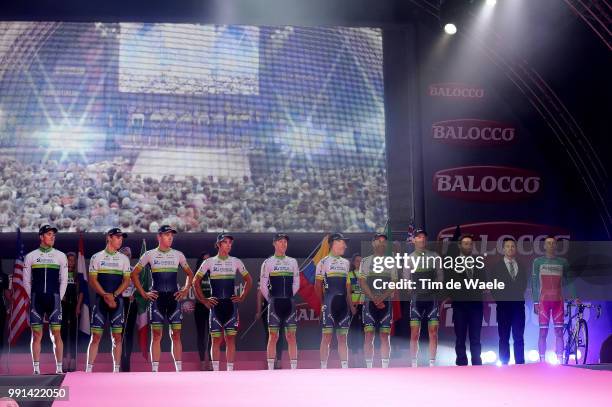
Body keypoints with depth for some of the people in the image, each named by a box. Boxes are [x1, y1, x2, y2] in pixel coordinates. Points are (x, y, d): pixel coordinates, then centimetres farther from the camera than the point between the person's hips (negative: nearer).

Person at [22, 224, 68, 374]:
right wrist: (33, 298, 5)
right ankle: (36, 369, 6)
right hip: (36, 299, 0)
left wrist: (58, 298, 3)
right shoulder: (30, 256, 7)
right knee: (36, 335, 1)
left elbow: (64, 280, 8)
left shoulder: (61, 256, 7)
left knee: (56, 334, -4)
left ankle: (59, 368, 0)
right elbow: (26, 281, 10)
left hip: (54, 299, 0)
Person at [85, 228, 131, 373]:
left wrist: (114, 295, -11)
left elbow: (127, 281, 3)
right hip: (100, 299, -1)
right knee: (96, 336, -3)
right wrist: (105, 295, -13)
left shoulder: (124, 259, 10)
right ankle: (89, 369, 0)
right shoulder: (97, 257, 5)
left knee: (117, 336, 1)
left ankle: (116, 369, 5)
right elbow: (92, 280, -1)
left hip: (117, 300, 2)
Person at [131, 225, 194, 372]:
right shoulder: (149, 255, 2)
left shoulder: (178, 255, 8)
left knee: (176, 335, 0)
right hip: (157, 298, -2)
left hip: (174, 298, 2)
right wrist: (143, 293, -1)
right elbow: (134, 274, 6)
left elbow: (190, 274, 20)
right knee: (156, 335, -1)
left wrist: (185, 290, 6)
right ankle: (155, 370, 1)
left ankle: (179, 369, 3)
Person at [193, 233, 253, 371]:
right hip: (216, 304, -1)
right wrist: (203, 300, 1)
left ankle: (230, 370, 2)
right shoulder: (209, 262, 3)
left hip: (231, 304, 1)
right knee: (216, 339, 0)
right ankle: (215, 371, 6)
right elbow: (196, 281, 6)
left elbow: (248, 280, 16)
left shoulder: (236, 262, 7)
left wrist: (242, 297, 7)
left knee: (230, 339, -1)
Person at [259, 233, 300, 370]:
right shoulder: (268, 262, 1)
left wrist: (288, 297, 8)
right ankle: (271, 368, 2)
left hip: (289, 303, 3)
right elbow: (263, 285, 1)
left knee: (291, 336, 2)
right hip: (274, 303, -3)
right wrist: (270, 300, 3)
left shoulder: (292, 262, 10)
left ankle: (294, 368, 5)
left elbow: (296, 284, 13)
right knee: (273, 336, -1)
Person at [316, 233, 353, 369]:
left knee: (342, 338, 7)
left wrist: (350, 304, 13)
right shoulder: (324, 262, -2)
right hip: (329, 305, -5)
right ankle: (323, 368, 1)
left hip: (343, 305, 5)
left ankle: (345, 368, 9)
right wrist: (322, 303, -3)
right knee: (327, 337, -4)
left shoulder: (345, 263, 15)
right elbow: (317, 286, -2)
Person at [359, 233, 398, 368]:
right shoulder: (366, 261, 7)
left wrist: (382, 298, -14)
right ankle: (369, 368, -1)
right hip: (370, 302, -1)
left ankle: (385, 368, 3)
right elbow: (362, 282, -1)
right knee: (369, 335, -5)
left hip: (386, 302, 1)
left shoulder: (391, 262, 10)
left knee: (385, 336, 0)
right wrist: (374, 299, -13)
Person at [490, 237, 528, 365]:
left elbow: (524, 284, 19)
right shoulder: (497, 266, 5)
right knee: (504, 338, -2)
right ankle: (504, 364, 0)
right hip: (504, 306, -2)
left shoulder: (521, 267, 14)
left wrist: (520, 295, 5)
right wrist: (500, 298, -4)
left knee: (519, 337, 1)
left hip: (518, 305, 2)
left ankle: (520, 363, 3)